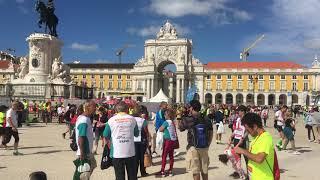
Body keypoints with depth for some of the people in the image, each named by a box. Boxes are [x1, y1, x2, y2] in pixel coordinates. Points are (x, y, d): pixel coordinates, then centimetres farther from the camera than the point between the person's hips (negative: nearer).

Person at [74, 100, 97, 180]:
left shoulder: (87, 118, 7)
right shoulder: (84, 121, -23)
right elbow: (80, 138, -26)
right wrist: (82, 154, -25)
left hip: (88, 151, 10)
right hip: (85, 152, -10)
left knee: (93, 165, 25)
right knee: (85, 173, 1)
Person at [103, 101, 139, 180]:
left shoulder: (111, 120, -3)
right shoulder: (132, 119, 0)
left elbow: (106, 136, 3)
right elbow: (136, 134, 11)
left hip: (117, 153, -1)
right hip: (130, 152, 1)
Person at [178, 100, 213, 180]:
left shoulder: (187, 120, -14)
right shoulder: (206, 120, 0)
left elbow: (180, 127, 1)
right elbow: (211, 133, 6)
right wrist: (208, 144, 14)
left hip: (193, 147, -4)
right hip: (204, 148, 4)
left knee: (195, 170, 6)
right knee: (204, 170, 18)